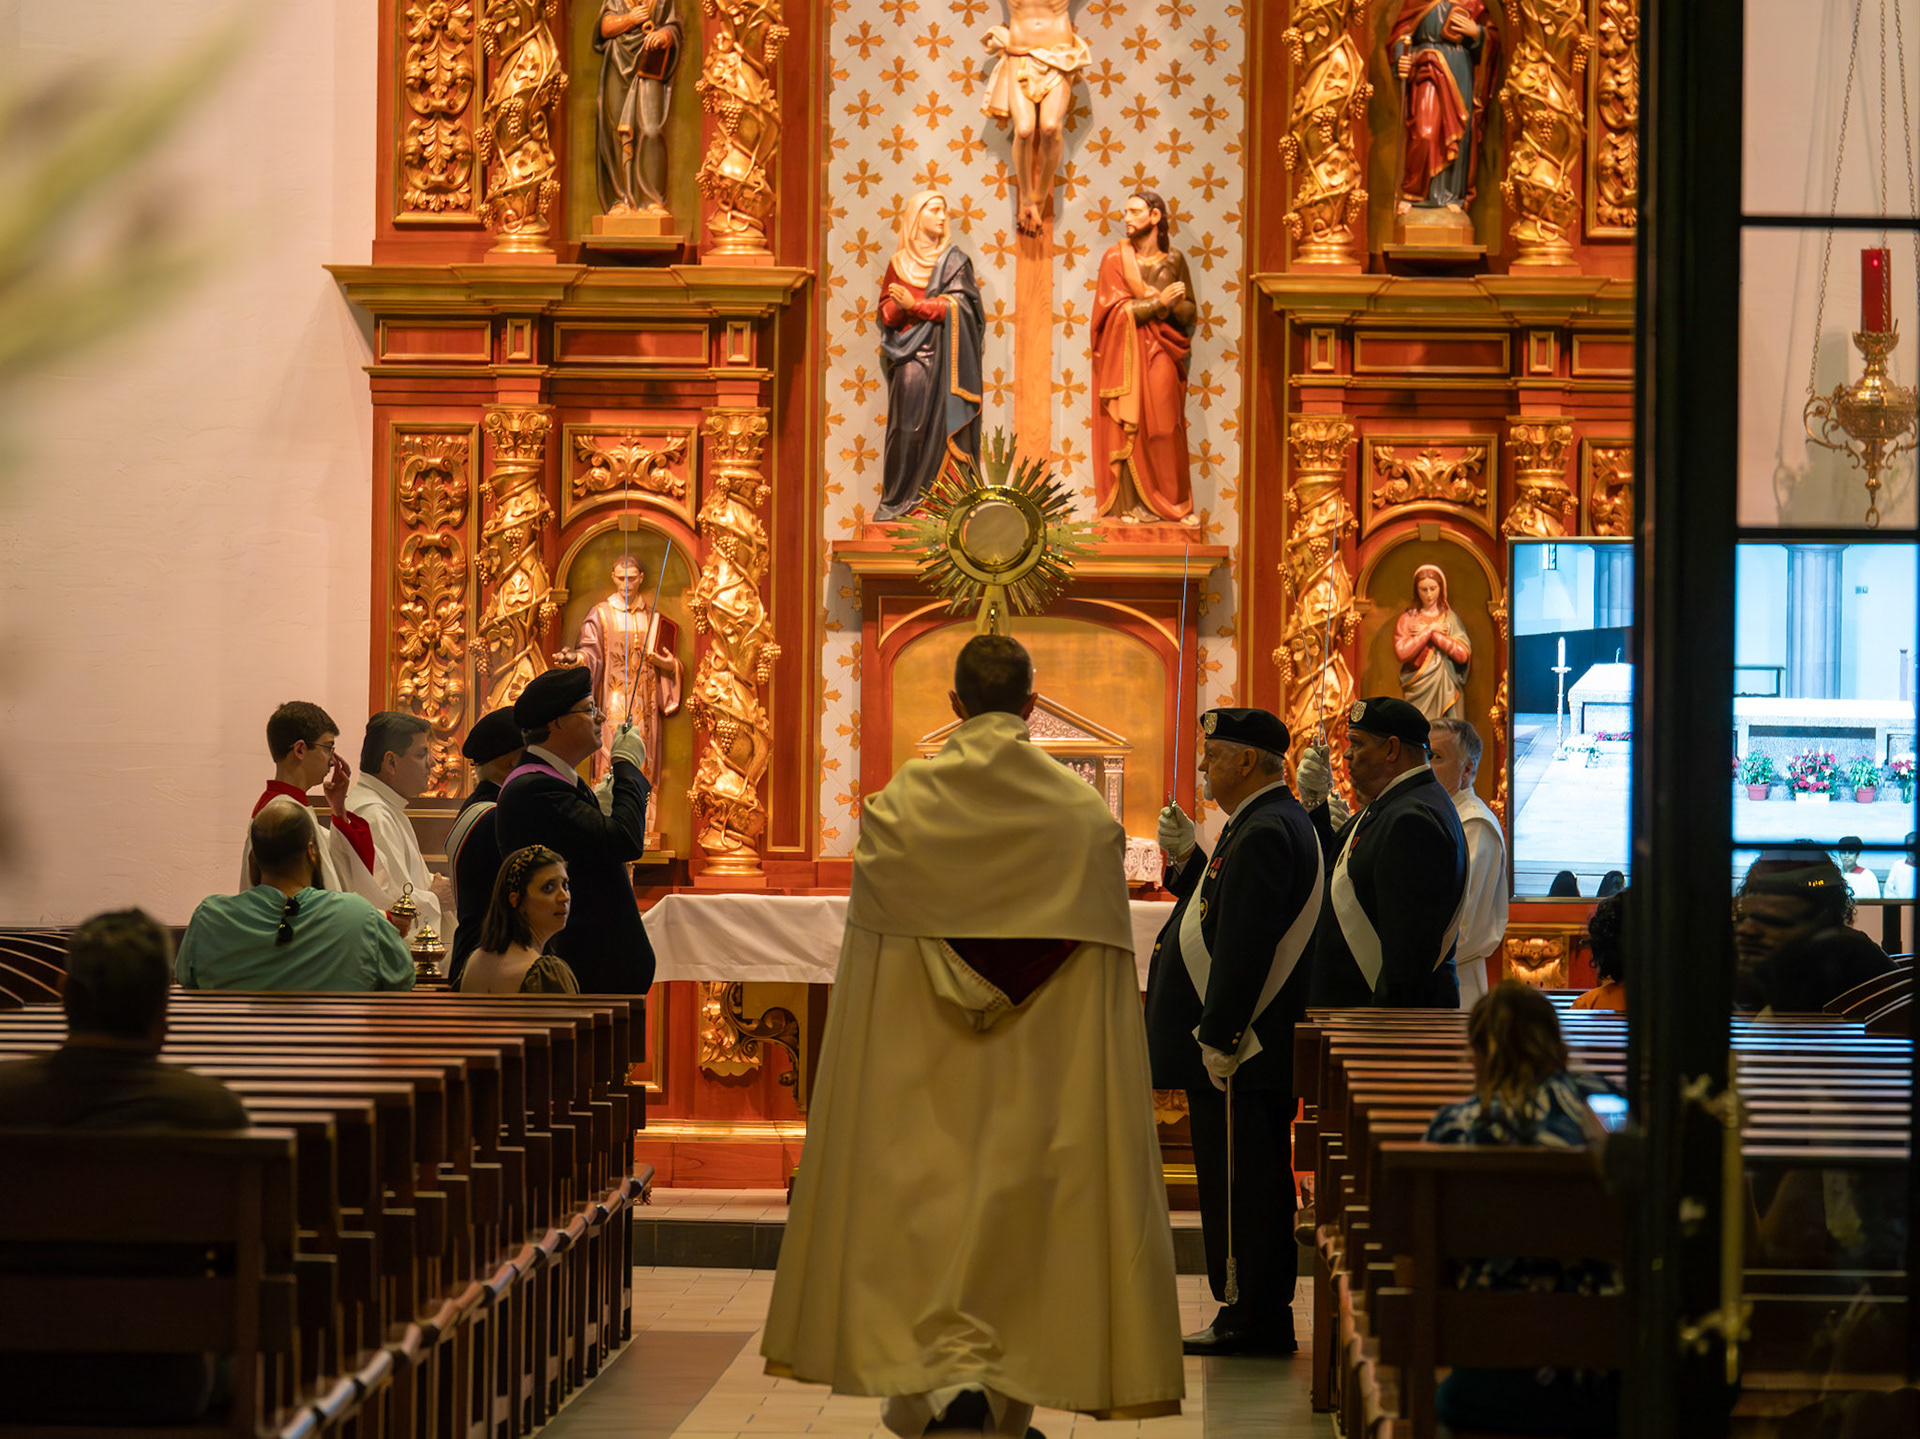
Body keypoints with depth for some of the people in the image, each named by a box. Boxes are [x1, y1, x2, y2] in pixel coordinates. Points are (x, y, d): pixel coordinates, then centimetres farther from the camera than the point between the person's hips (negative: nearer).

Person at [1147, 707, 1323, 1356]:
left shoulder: (1264, 833, -18)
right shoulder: (1272, 821, 17)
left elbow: (1245, 944, -23)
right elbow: (1221, 912, 19)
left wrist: (1219, 1039, -23)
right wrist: (1187, 860, 7)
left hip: (1240, 1051, -11)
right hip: (1236, 1042, 11)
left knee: (1241, 1184, -6)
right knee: (1249, 1184, 13)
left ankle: (1254, 1319, -2)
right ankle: (1259, 1316, 19)